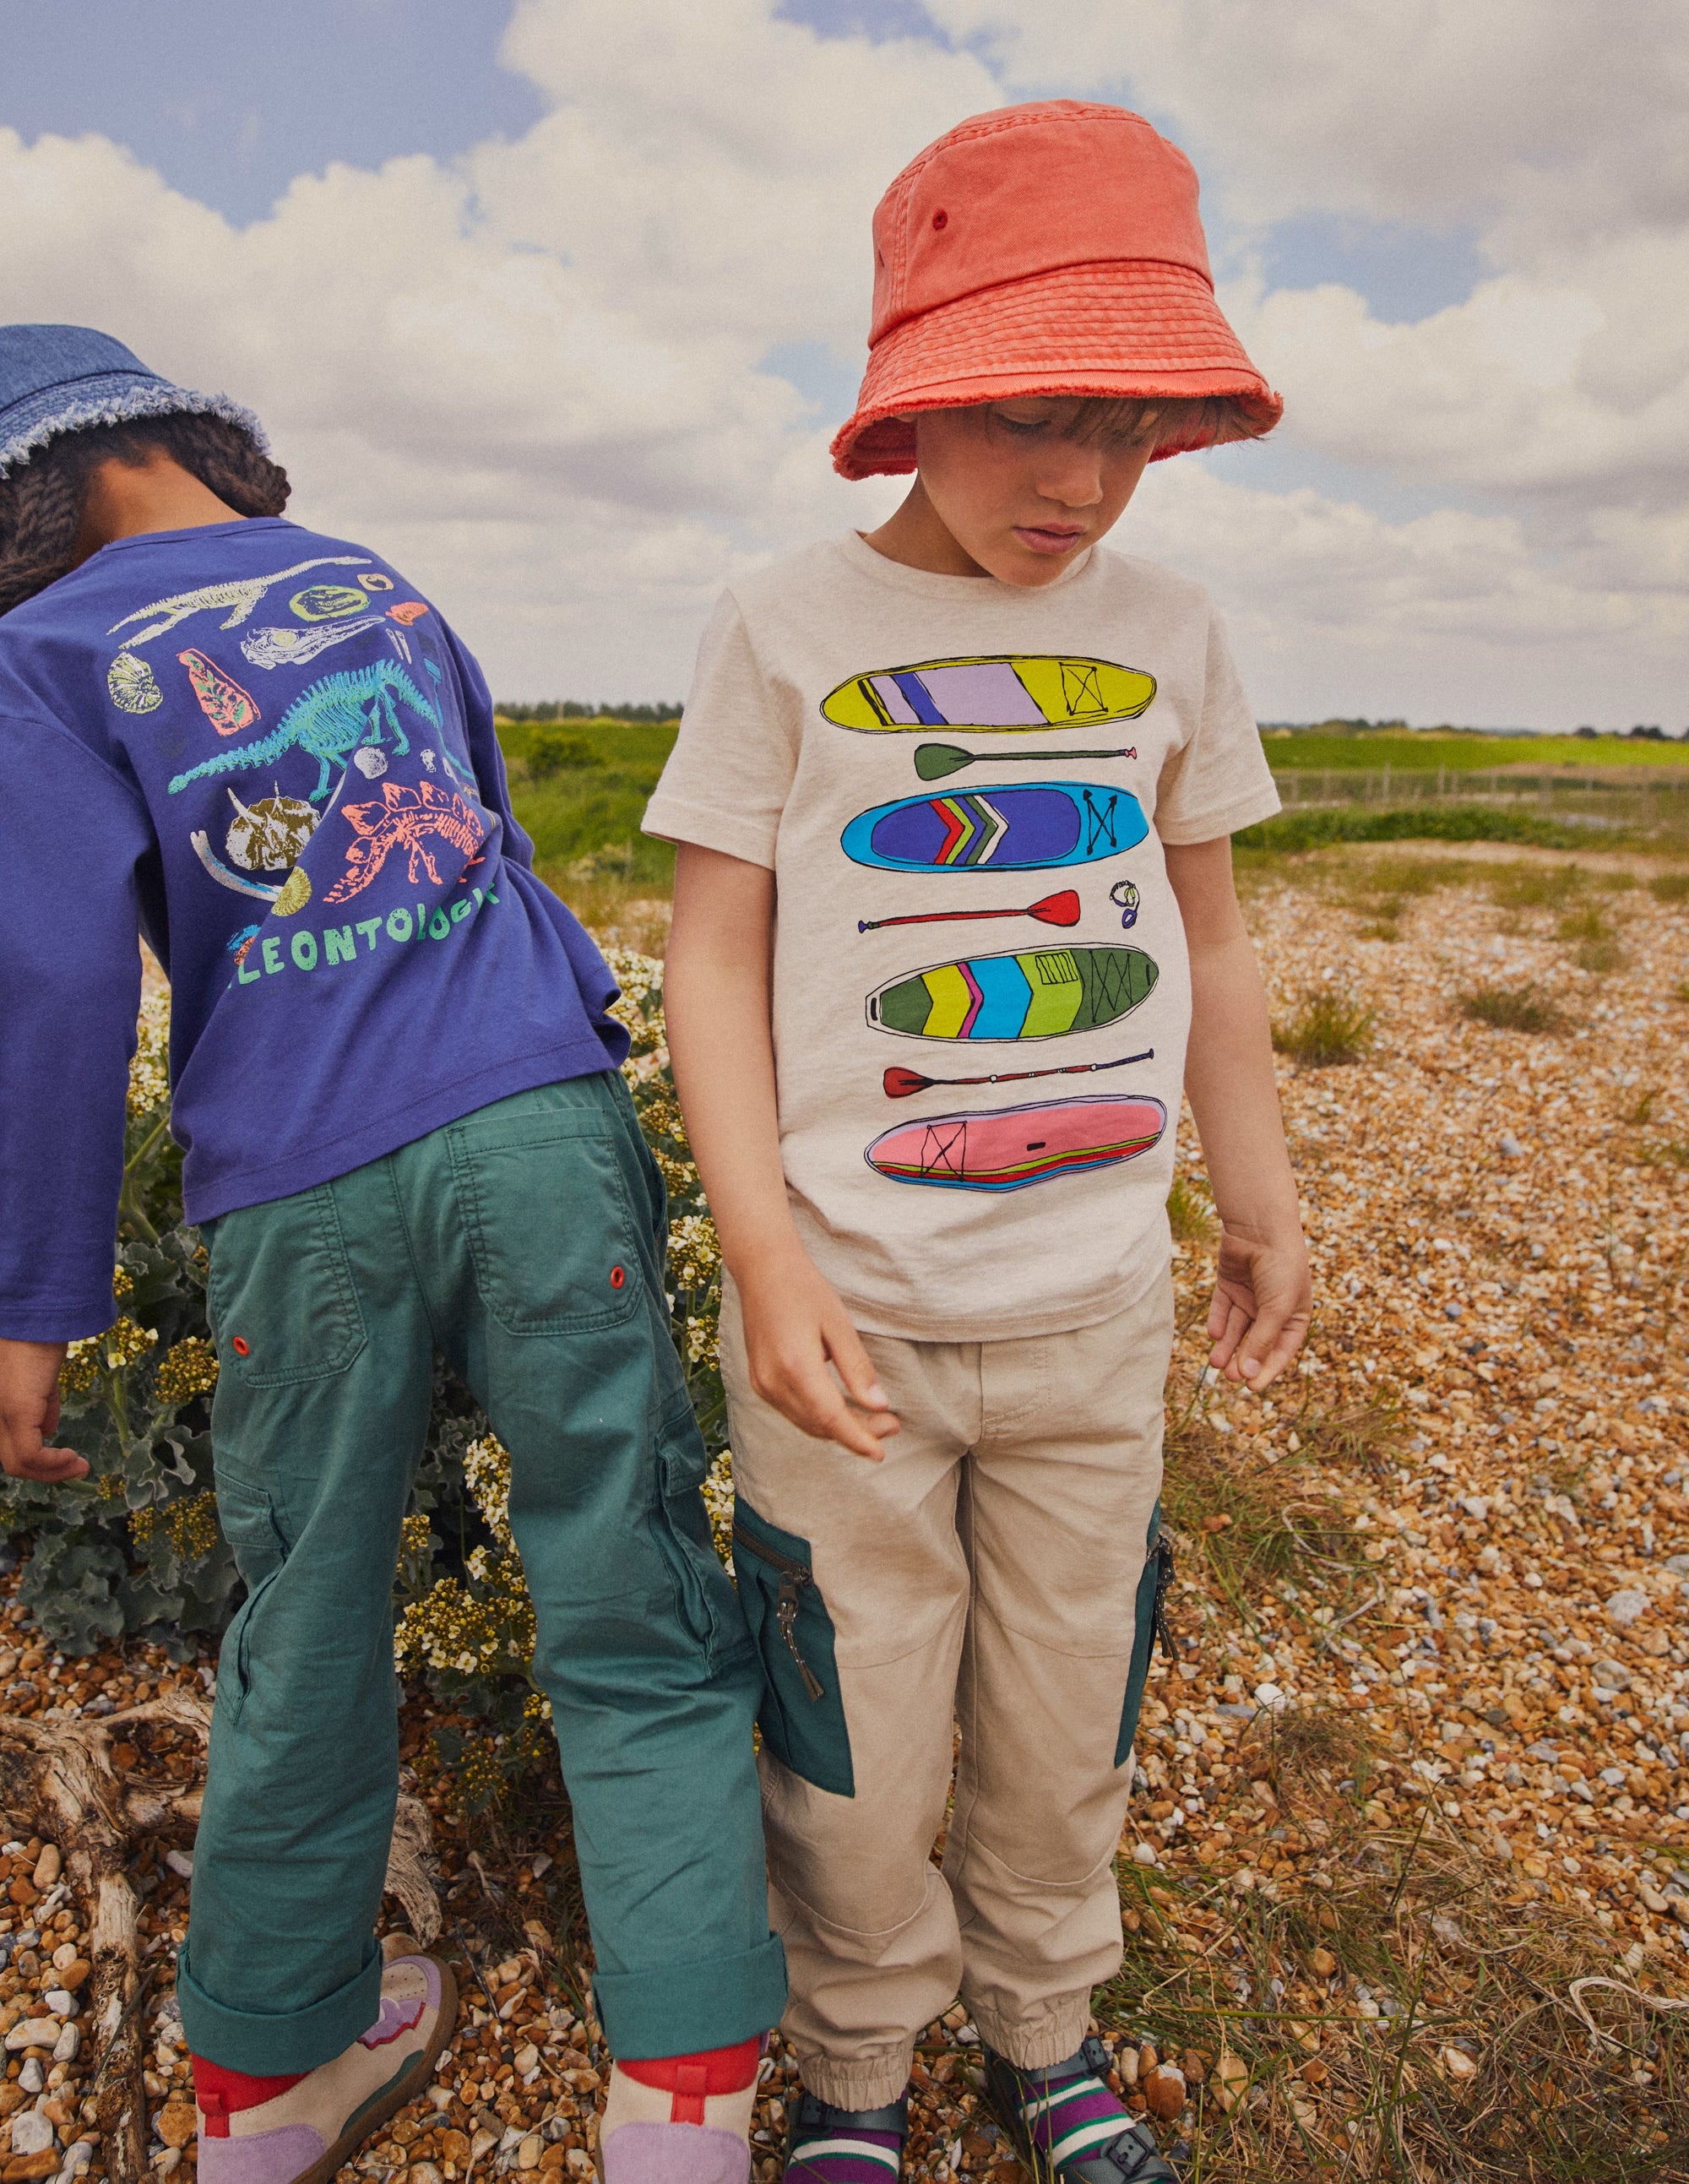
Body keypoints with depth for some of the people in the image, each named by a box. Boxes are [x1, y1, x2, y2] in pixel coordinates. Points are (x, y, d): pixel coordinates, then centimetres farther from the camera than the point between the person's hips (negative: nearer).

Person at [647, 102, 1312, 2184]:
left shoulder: (1166, 628, 4)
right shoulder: (787, 626, -5)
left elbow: (1207, 937, 12)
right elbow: (712, 953, -6)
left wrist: (1261, 1199, 14)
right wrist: (768, 1260, -15)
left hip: (1097, 1303, 3)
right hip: (848, 1306, -2)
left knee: (1066, 1717, 17)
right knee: (856, 1746, 11)